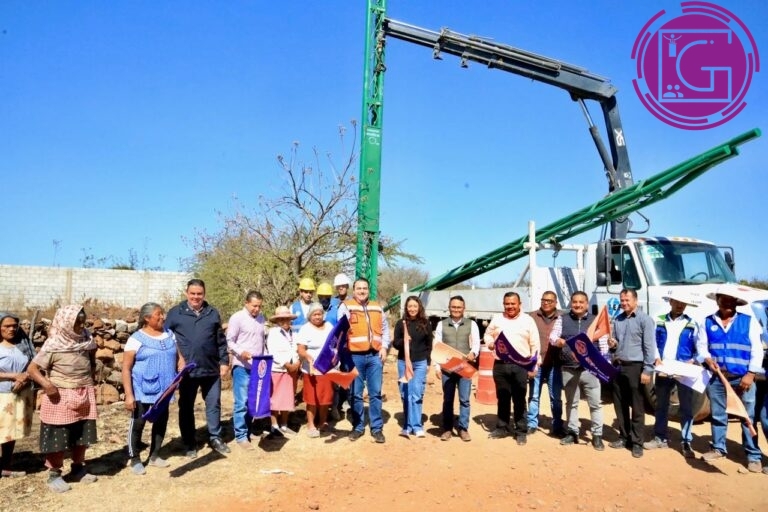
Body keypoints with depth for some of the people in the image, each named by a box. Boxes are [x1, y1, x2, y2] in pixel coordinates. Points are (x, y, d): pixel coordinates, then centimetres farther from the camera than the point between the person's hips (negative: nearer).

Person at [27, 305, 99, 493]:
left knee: (82, 435, 14)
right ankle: (54, 474, 19)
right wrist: (46, 384, -29)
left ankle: (78, 469, 30)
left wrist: (90, 380, 7)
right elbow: (32, 368, -15)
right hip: (60, 396, -5)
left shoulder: (86, 339, 1)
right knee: (57, 437, 3)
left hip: (85, 395, 5)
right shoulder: (53, 345, -15)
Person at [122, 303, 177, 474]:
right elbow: (126, 368, -11)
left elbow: (177, 357, 11)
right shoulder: (136, 339, -10)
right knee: (138, 423, 6)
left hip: (164, 389, 5)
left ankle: (155, 455, 30)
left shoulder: (169, 335, 5)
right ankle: (134, 459, 22)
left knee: (161, 421, 14)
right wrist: (129, 394, -16)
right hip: (142, 390, -5)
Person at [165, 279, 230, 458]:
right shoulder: (175, 313, -1)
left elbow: (221, 341, 9)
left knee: (214, 404, 11)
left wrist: (224, 361, 5)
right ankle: (189, 443, 23)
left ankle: (215, 438, 26)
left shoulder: (213, 313, 6)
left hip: (211, 369, 2)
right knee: (186, 407, 9)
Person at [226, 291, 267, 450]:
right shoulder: (237, 318, -6)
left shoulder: (261, 318, 12)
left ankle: (247, 432, 23)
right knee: (242, 402, -5)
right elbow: (229, 341, -7)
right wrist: (241, 352, -22)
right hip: (242, 366, -6)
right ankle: (241, 436, 3)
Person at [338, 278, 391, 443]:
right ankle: (358, 427, 20)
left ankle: (377, 428, 16)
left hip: (375, 355, 3)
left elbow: (385, 329, 17)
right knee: (355, 394, 6)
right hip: (355, 356, -3)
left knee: (375, 393, 7)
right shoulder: (346, 306, 0)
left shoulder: (377, 307, 13)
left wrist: (384, 347, 3)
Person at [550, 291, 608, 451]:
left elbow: (603, 344, 5)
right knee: (571, 402, 11)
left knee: (595, 403, 1)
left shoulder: (595, 320, 7)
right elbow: (552, 338, -1)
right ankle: (572, 432, 22)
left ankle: (597, 435, 11)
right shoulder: (562, 319, 8)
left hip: (590, 368, -1)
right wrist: (563, 342, -23)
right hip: (568, 369, 1)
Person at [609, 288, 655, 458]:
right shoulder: (617, 320, 14)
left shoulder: (644, 319, -5)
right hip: (618, 366, 6)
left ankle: (637, 442, 7)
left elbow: (649, 347, -11)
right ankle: (624, 437, 24)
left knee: (637, 407, 0)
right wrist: (612, 344, -2)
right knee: (620, 405, 12)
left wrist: (647, 370, -16)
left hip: (635, 367, -6)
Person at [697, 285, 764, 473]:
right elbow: (701, 345, 8)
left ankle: (754, 456, 10)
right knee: (718, 415, 11)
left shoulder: (749, 321, 3)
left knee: (748, 416, 1)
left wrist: (751, 374, -10)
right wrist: (707, 359, -13)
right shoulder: (707, 322, 9)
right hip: (716, 377, 2)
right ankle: (718, 448, 25)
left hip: (742, 377, -2)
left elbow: (757, 350, -2)